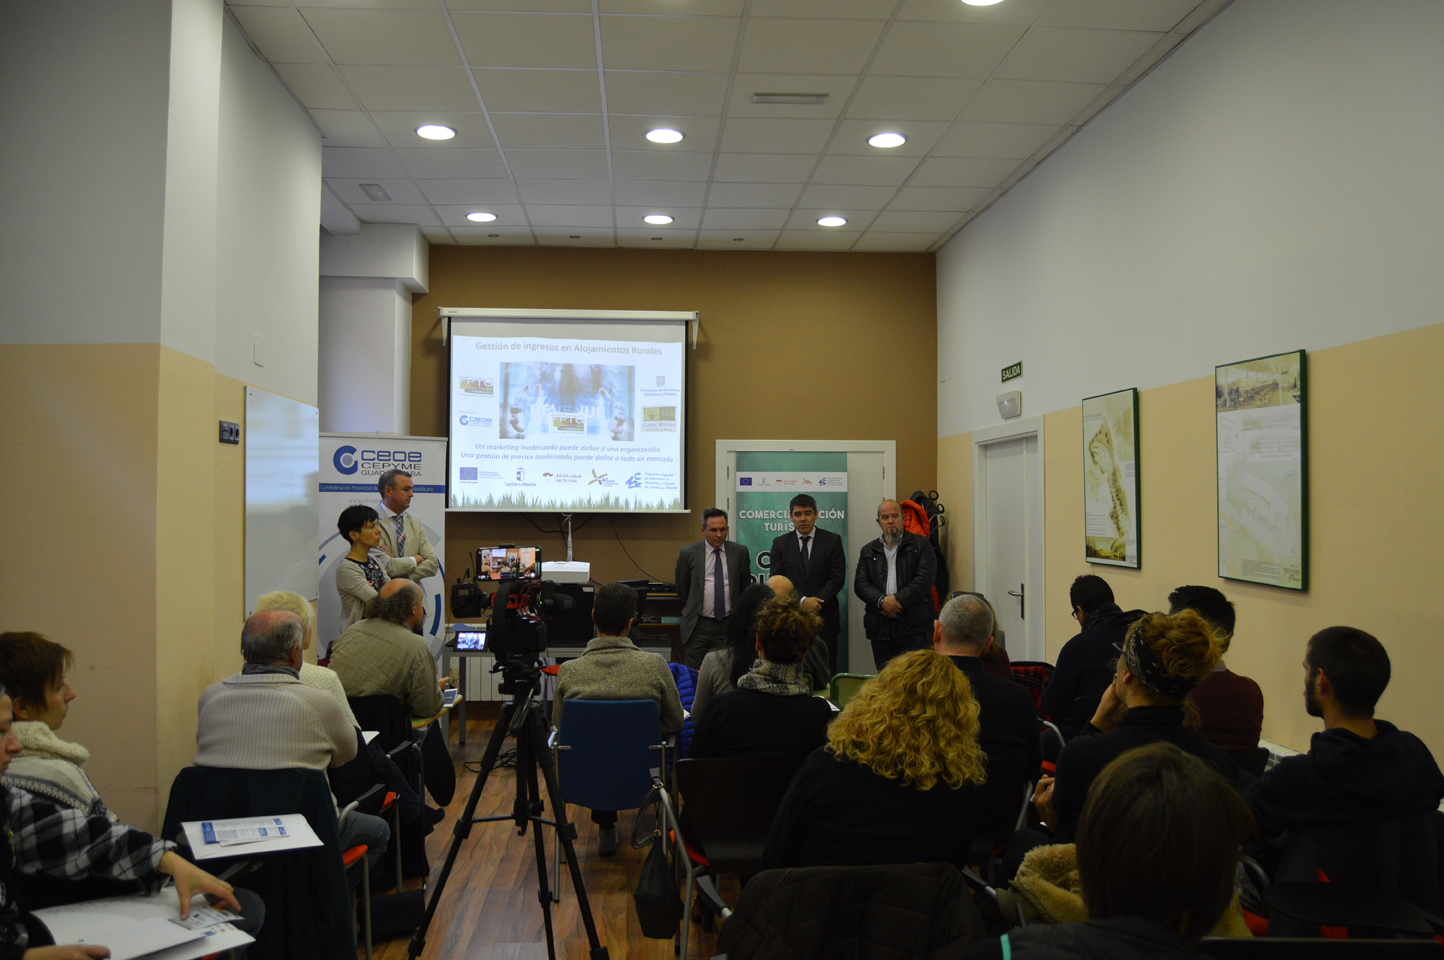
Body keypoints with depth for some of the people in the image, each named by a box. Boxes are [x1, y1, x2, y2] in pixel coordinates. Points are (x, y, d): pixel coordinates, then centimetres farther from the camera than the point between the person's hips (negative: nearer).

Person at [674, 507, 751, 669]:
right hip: (698, 626, -1)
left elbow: (746, 586, 13)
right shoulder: (688, 553, -1)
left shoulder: (740, 552, 3)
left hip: (729, 624, 1)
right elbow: (681, 588, 10)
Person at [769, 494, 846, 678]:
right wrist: (802, 601, -14)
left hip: (824, 616, 0)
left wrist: (816, 602, -11)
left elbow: (838, 578, -1)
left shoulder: (832, 541, 5)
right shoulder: (780, 544, 8)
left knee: (826, 673, -1)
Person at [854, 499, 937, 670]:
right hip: (880, 629, 3)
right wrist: (882, 600, -13)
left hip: (913, 627, -3)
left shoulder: (921, 545, 7)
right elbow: (860, 584, 5)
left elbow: (924, 579, -5)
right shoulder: (868, 551, 16)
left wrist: (898, 600, -14)